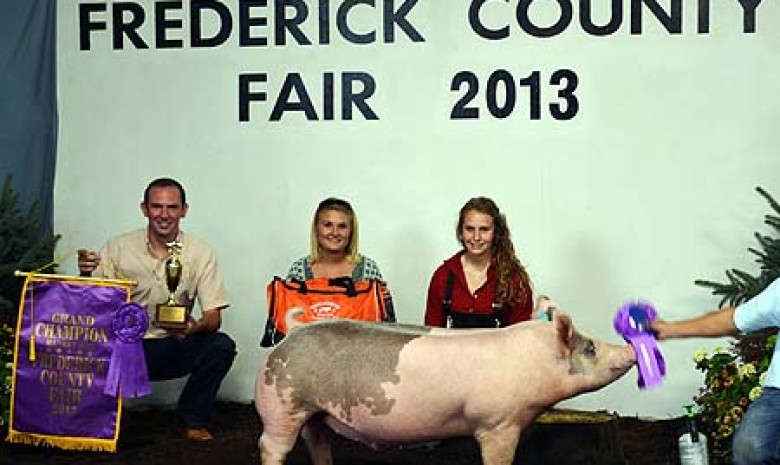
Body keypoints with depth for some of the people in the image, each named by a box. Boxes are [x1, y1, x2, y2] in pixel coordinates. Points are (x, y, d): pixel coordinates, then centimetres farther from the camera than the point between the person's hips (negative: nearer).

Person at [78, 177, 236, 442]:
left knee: (222, 346, -25)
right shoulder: (118, 248, -5)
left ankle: (193, 420, -1)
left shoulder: (201, 253, -5)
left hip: (173, 349, 1)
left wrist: (195, 327, -32)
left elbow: (214, 318, -8)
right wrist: (85, 274, -25)